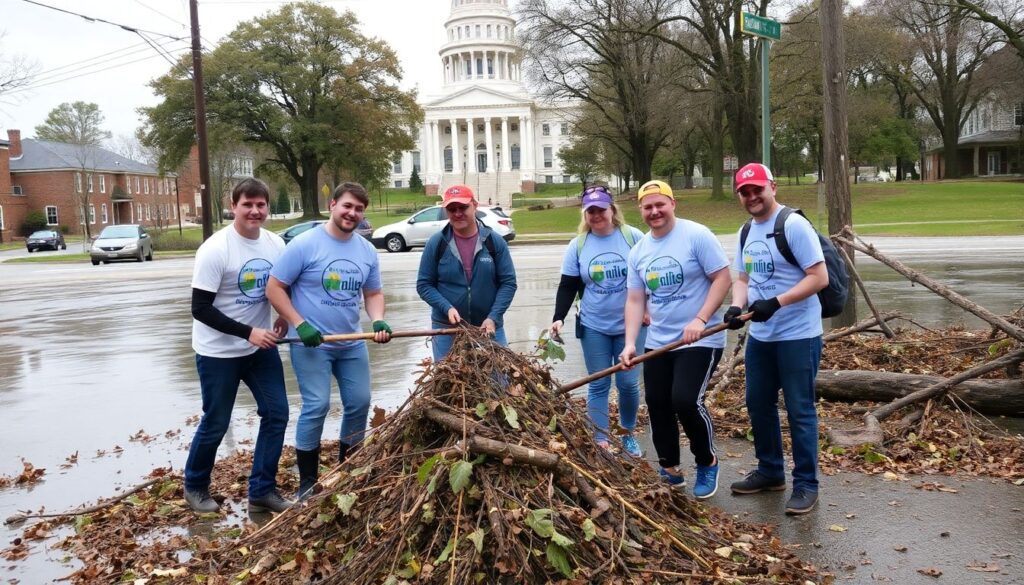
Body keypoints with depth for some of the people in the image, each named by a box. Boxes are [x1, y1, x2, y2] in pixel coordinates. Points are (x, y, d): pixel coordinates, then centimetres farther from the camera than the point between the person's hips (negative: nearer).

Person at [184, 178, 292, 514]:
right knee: (215, 423, 6)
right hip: (218, 352, -5)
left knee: (276, 412, 2)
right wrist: (247, 332, -24)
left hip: (261, 345, 5)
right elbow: (200, 309, -19)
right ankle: (195, 486, 31)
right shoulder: (215, 249, -18)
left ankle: (262, 490, 16)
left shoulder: (276, 244, -2)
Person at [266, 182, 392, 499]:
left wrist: (378, 321, -7)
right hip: (311, 343, -6)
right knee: (317, 406, -10)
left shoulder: (367, 251, 4)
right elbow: (274, 288, -11)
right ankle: (307, 480, 7)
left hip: (353, 344, 6)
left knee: (360, 403, 10)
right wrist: (300, 324, -19)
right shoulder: (304, 244, -12)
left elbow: (373, 293, 13)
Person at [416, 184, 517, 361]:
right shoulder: (436, 243, -3)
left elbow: (508, 282, -2)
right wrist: (447, 308, -16)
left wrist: (493, 317, -14)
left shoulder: (495, 241, -2)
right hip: (447, 328, 0)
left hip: (489, 326, 0)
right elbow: (424, 284, -1)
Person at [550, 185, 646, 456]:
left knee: (628, 383, 5)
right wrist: (559, 318, -8)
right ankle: (600, 440, 13)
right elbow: (567, 287, 3)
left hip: (630, 325, -1)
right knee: (598, 385, 5)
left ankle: (628, 434, 26)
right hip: (594, 327, 1)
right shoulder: (577, 246, 0)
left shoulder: (633, 236, -4)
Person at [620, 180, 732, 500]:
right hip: (657, 343, 6)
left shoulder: (697, 235, -10)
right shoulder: (638, 251, 7)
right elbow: (635, 300, 6)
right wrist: (630, 343, -6)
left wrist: (700, 320, -22)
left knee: (686, 401, -19)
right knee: (658, 406, 9)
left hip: (699, 341, -6)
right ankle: (670, 470, 29)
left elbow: (722, 278, -12)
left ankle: (707, 463, 8)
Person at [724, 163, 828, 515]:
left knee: (800, 411, 1)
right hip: (759, 336, 8)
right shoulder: (746, 232, 10)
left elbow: (819, 277, -18)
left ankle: (806, 485, 15)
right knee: (758, 405, 16)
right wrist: (736, 306, -6)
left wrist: (776, 302, -26)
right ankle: (770, 472, 33)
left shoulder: (793, 225, -15)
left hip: (798, 336, -8)